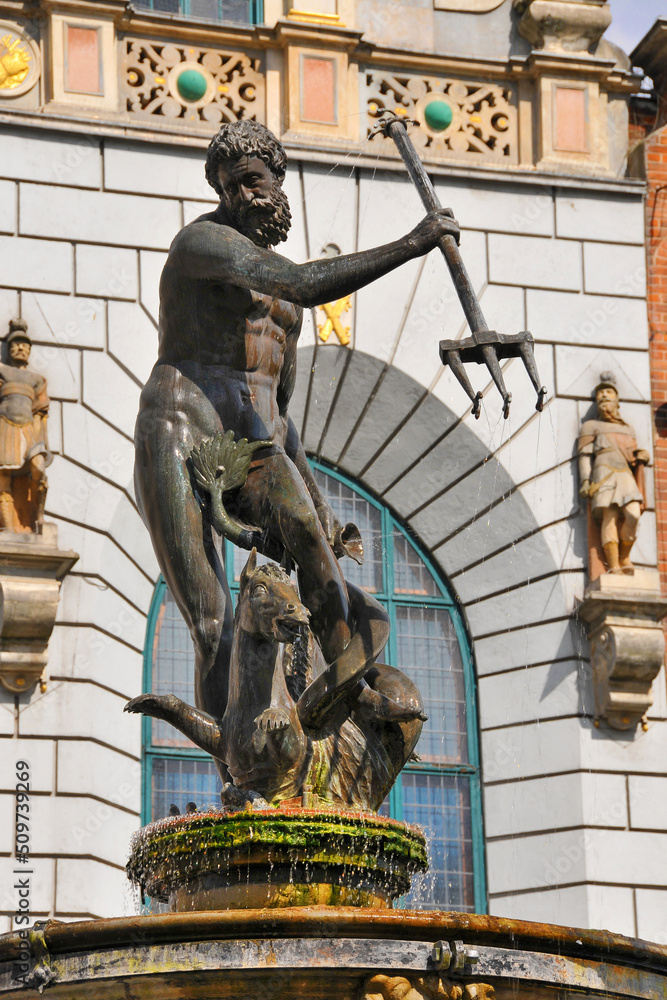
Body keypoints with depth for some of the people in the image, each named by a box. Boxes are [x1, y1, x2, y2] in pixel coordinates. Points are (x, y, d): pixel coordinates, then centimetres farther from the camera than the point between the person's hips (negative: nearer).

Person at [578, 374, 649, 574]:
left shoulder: (628, 429, 31)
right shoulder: (591, 426, 19)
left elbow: (635, 454, 30)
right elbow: (584, 455, 9)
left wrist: (641, 456, 5)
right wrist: (585, 481, -4)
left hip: (626, 475, 3)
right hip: (604, 473, -3)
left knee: (633, 514, -20)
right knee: (610, 517, -19)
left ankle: (625, 558, -4)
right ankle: (613, 566, -23)